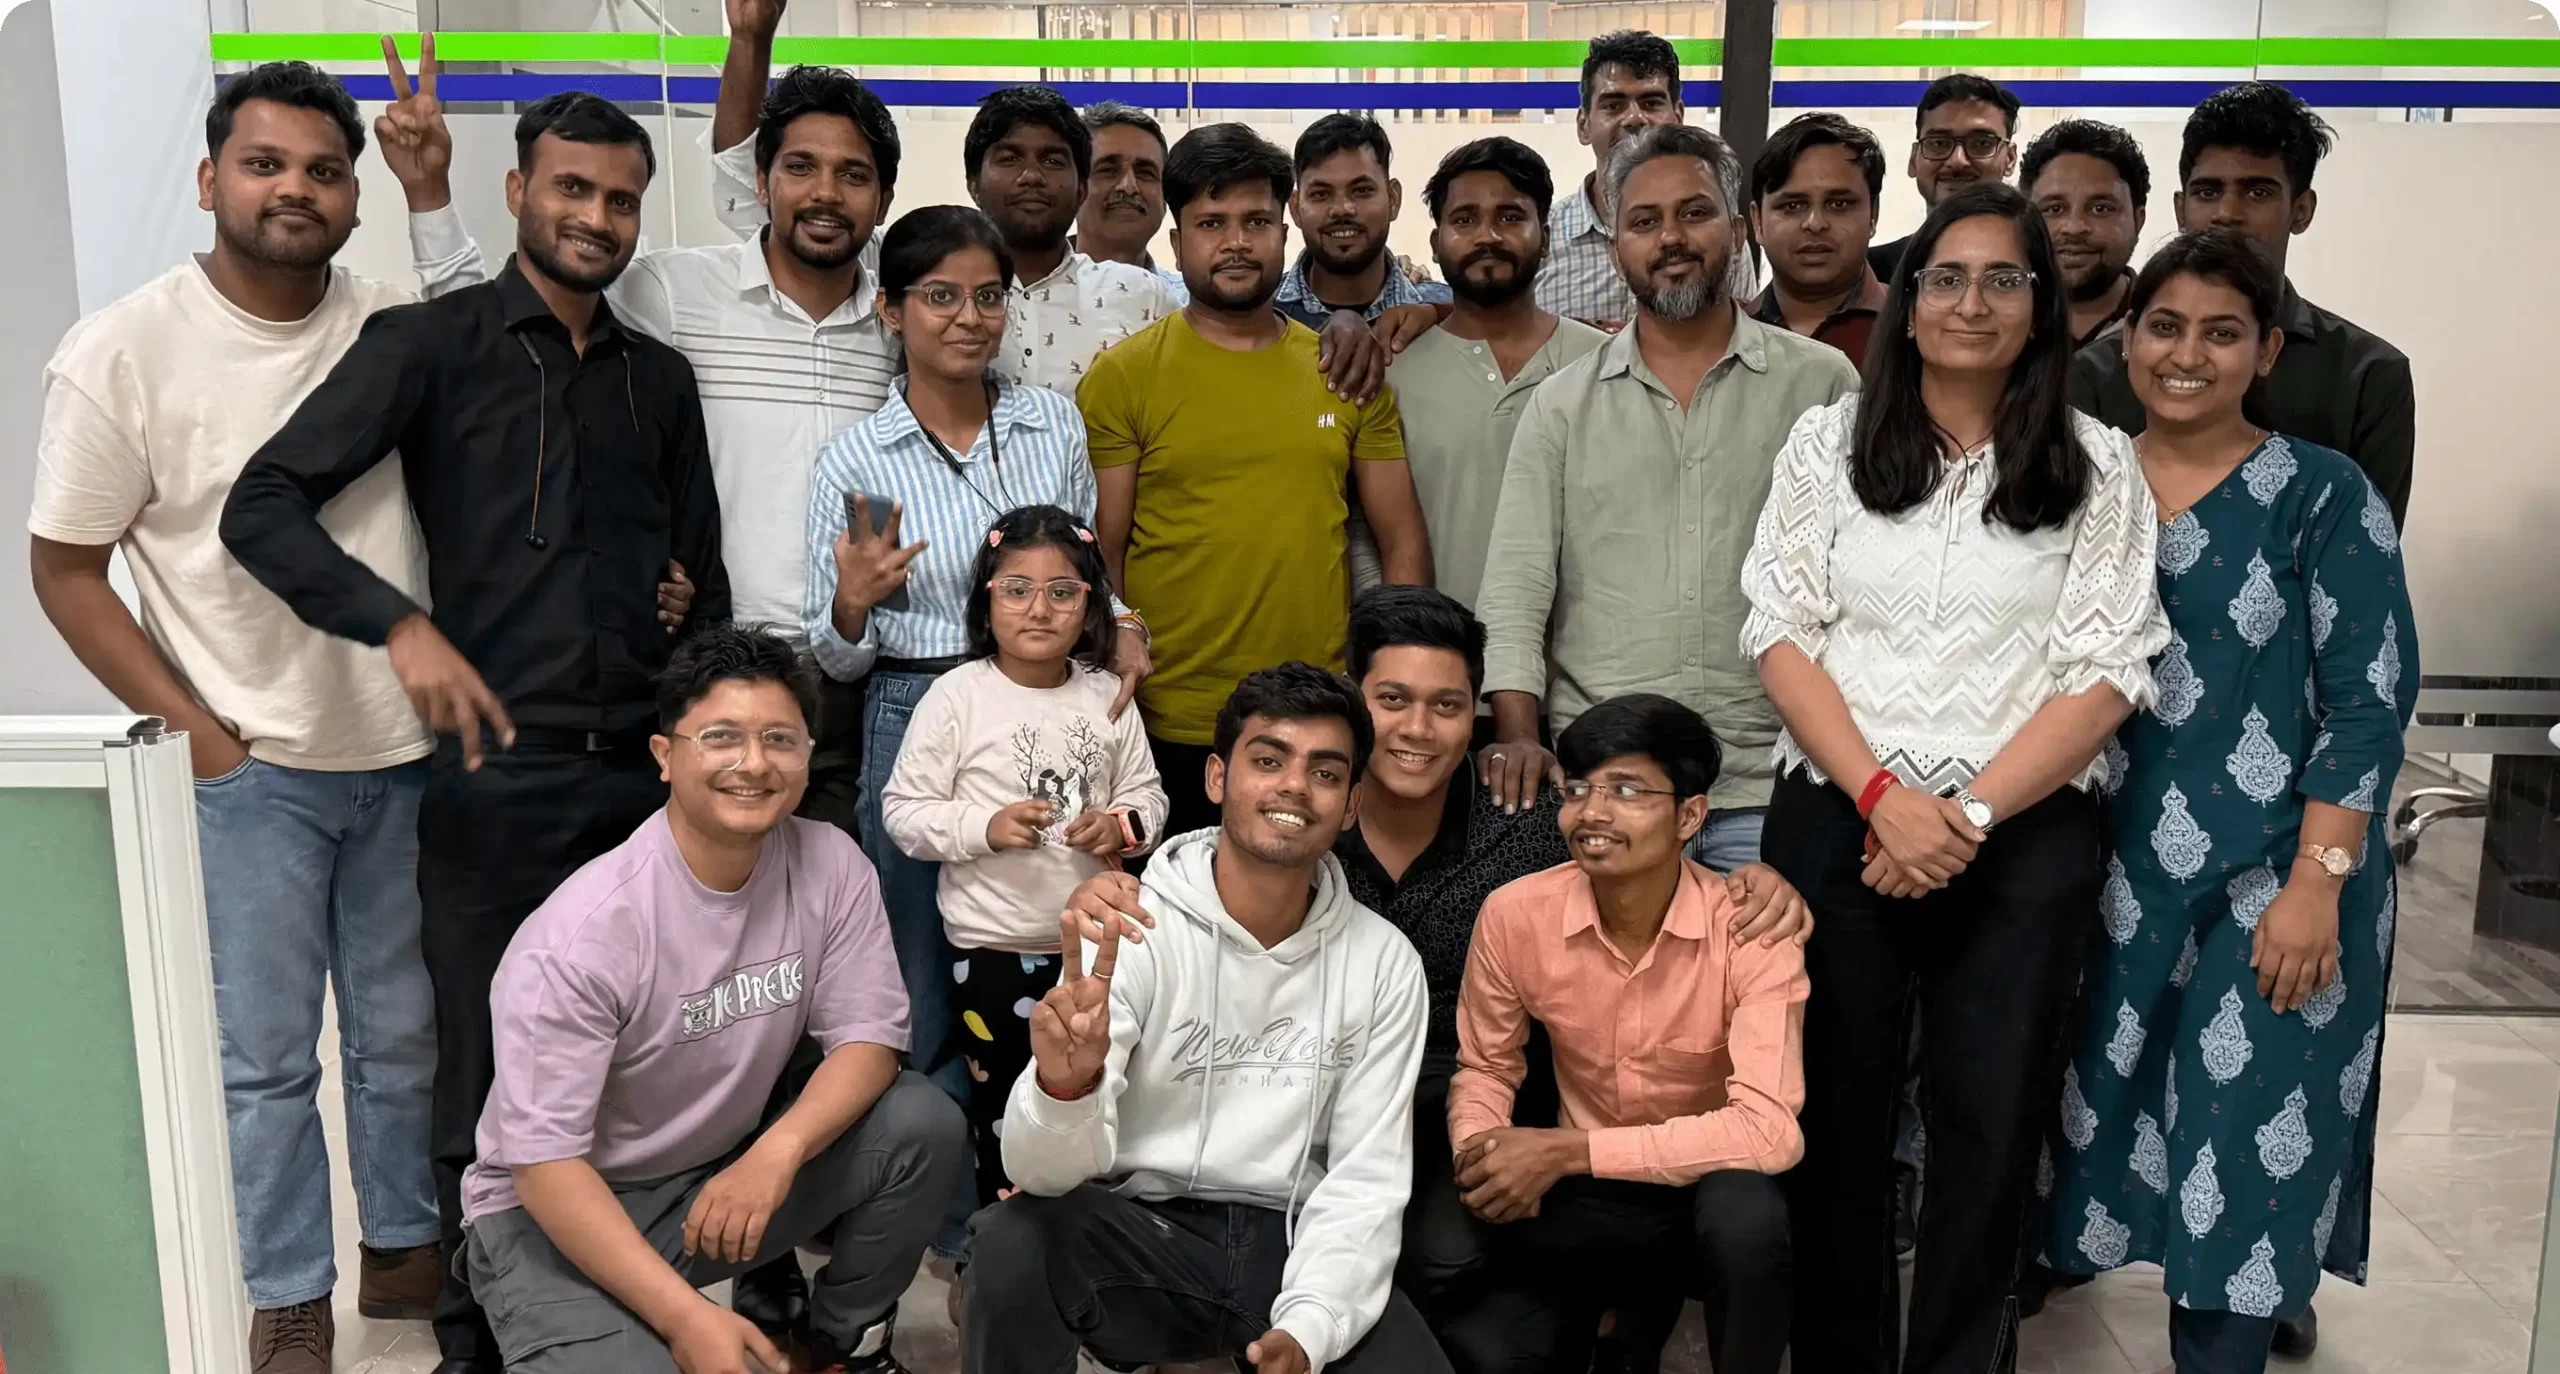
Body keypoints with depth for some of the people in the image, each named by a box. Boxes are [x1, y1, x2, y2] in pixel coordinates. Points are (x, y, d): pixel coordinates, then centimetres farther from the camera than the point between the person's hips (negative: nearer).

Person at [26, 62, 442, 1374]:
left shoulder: (400, 324, -1)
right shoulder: (120, 353, -8)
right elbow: (64, 570, -4)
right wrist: (196, 732, -9)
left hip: (408, 750, 3)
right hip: (250, 768, -3)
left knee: (404, 1031, 15)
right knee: (269, 1055, 7)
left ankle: (404, 1247, 34)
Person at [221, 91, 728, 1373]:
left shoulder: (660, 378, 15)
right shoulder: (429, 342, 0)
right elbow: (263, 506, -8)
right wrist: (403, 626, -21)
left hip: (646, 771, 4)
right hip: (495, 773, -4)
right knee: (489, 1078, 5)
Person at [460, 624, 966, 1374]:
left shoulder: (830, 866, -10)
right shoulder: (580, 934, -25)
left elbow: (869, 1036, -8)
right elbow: (542, 1162, -24)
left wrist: (779, 1150, -29)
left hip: (728, 1173, 5)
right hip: (552, 1213, -5)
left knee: (924, 1126, -17)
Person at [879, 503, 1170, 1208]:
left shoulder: (1106, 695, 1)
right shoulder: (957, 696, -10)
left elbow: (1146, 793, 10)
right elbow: (903, 810, -10)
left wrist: (1121, 825, -12)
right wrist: (984, 827, -24)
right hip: (993, 946, -3)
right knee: (1003, 1104, 9)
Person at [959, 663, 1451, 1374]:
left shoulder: (1384, 963, -1)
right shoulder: (1129, 933, -9)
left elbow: (1366, 1178, -2)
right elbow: (1045, 1171, -18)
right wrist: (1065, 1084, -42)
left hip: (1292, 1241, 3)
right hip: (1138, 1231, -2)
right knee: (1010, 1245, -32)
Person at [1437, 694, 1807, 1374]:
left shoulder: (1751, 929, -20)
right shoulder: (1515, 915, -12)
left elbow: (1768, 1128, -27)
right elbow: (1485, 1069, 4)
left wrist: (1569, 1151, -29)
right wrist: (1482, 1156, -19)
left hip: (1707, 1190, -3)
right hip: (1585, 1202, 3)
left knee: (1747, 1212, -37)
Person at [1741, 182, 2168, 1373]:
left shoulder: (2098, 468, 4)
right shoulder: (1828, 441, 6)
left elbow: (2105, 674, -2)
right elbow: (1781, 635, 0)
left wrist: (1967, 813, -12)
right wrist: (1885, 797, -11)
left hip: (2024, 839, 0)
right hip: (1836, 823, 1)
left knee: (1990, 1127, 6)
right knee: (1834, 1117, 7)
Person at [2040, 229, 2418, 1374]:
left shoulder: (2323, 496, -4)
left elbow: (2368, 702, -8)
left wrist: (2314, 884, -14)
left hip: (2270, 881, -3)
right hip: (2109, 872, 3)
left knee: (2251, 1148, 1)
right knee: (2110, 1124, 9)